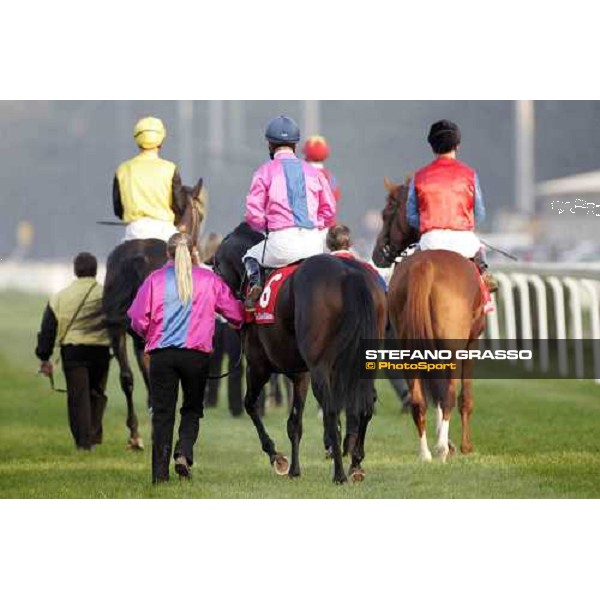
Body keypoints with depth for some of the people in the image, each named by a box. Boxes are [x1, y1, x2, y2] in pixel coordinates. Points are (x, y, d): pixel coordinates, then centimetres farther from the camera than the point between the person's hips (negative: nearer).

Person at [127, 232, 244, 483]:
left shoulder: (154, 280, 0)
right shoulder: (208, 280, 2)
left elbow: (138, 320, -5)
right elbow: (235, 313, 4)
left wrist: (148, 335, 16)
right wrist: (240, 321, 27)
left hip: (161, 354, 0)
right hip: (197, 354, 0)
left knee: (162, 413, 5)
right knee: (192, 408, 16)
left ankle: (160, 472, 1)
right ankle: (183, 453, -8)